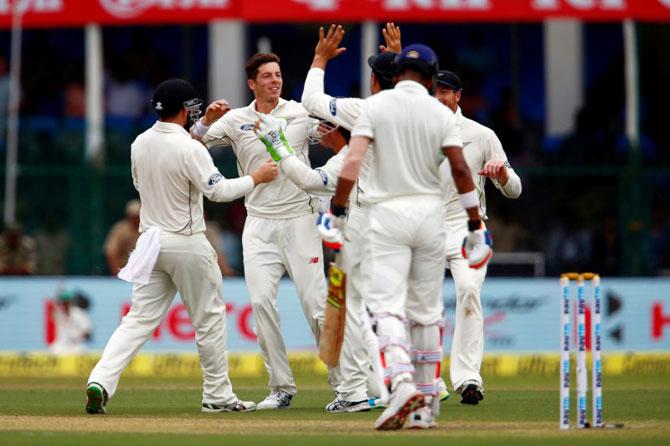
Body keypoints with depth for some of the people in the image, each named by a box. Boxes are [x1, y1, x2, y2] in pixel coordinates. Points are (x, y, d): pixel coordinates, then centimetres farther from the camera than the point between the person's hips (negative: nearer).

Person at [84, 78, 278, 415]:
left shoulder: (139, 144, 4)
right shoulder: (189, 149, -16)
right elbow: (217, 190, -19)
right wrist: (256, 178, -7)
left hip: (150, 242, 6)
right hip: (187, 244, -6)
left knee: (140, 319, 3)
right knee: (209, 318, 9)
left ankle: (101, 381, -15)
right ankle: (217, 395, 15)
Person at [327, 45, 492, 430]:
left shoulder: (375, 106, -2)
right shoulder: (441, 114, 1)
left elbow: (353, 161, -12)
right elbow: (461, 169, -6)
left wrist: (336, 212, -6)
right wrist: (476, 226, -2)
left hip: (387, 213, -2)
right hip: (430, 211, 2)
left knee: (388, 306, -7)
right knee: (426, 311, 11)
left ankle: (403, 382, -30)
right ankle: (427, 403, 14)